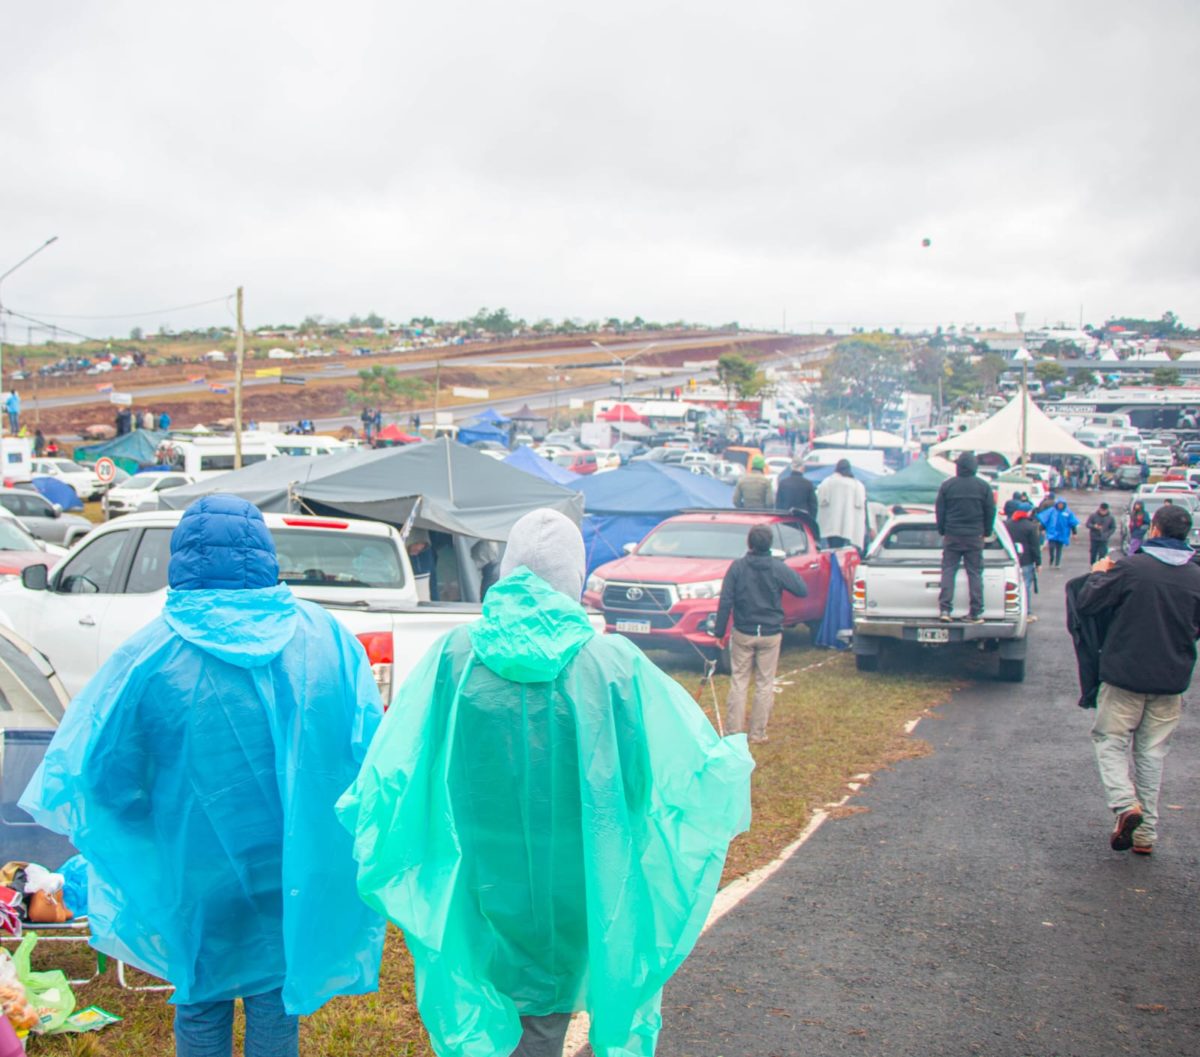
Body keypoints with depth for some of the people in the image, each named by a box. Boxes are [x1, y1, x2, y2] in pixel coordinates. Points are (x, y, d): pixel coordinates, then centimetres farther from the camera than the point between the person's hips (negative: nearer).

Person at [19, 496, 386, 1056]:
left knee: (202, 1008, 21)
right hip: (298, 870, 1)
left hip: (201, 873, -1)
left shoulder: (152, 653, -14)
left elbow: (105, 772, -8)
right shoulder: (323, 636, -10)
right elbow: (369, 744, -11)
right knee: (275, 1002, 19)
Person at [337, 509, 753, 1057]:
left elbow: (391, 770, -8)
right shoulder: (614, 664, -14)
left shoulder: (452, 657, -11)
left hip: (480, 883, 1)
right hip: (575, 886, 0)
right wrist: (733, 763, 14)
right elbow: (697, 762, -8)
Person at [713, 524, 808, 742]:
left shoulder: (737, 567, -6)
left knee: (738, 682, 7)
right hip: (770, 634, 0)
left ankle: (733, 732, 6)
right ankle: (758, 733, 10)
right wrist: (790, 574, 15)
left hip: (743, 634, 0)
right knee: (765, 684, 8)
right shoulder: (778, 568, -7)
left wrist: (719, 631, -1)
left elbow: (725, 602, -7)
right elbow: (802, 591, -1)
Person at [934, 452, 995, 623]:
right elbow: (991, 511, 3)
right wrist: (987, 532, 14)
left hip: (952, 535, 0)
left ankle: (944, 609, -5)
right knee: (975, 573, 3)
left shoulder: (946, 485, -1)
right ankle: (975, 613, 2)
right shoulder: (983, 486, -1)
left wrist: (942, 531, 14)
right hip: (975, 536, 0)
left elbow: (939, 510, 3)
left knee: (948, 571, 4)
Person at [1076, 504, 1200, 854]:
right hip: (1172, 680, 4)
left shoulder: (1130, 568, -13)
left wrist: (1098, 574, 7)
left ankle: (1125, 804, -14)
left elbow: (1086, 603, -10)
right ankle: (1147, 832, 14)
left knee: (1110, 740, 9)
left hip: (1125, 673, -4)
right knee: (1152, 752, 12)